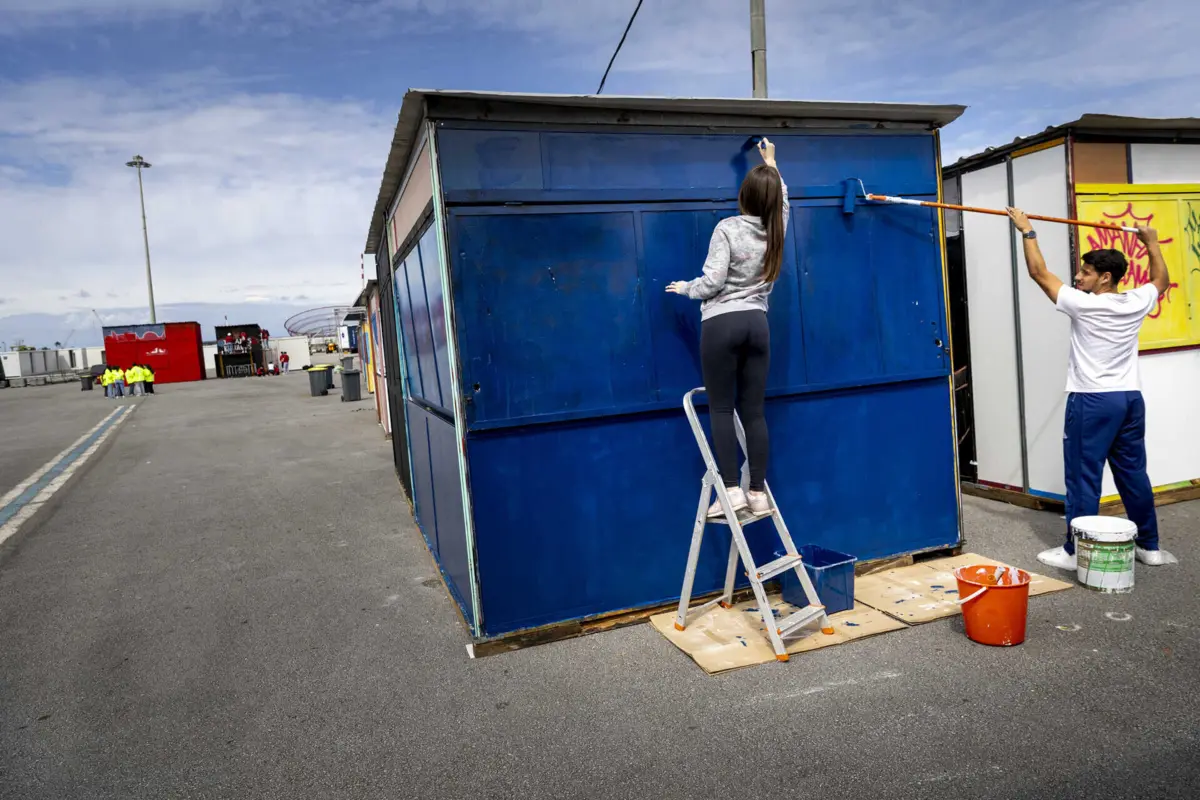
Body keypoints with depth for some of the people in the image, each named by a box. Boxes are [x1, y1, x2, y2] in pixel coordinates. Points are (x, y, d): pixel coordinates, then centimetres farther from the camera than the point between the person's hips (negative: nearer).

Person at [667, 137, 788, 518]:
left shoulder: (728, 228, -9)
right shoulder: (776, 229, 7)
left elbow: (712, 281, -13)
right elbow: (782, 200, 30)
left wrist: (686, 288, 7)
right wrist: (772, 164, 43)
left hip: (722, 324, -5)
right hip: (757, 324, 5)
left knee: (721, 409, 0)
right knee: (754, 411, 6)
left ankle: (732, 491, -4)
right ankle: (759, 493, 8)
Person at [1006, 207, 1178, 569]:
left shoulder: (1083, 305, -14)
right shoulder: (1137, 303, 4)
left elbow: (1039, 273, -8)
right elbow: (1161, 280, 27)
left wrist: (1027, 232, 1)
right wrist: (1152, 245, 38)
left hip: (1092, 402, -7)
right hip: (1130, 398, 7)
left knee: (1084, 477, -2)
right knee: (1133, 474, 15)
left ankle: (1076, 552, 4)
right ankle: (1149, 546, 24)